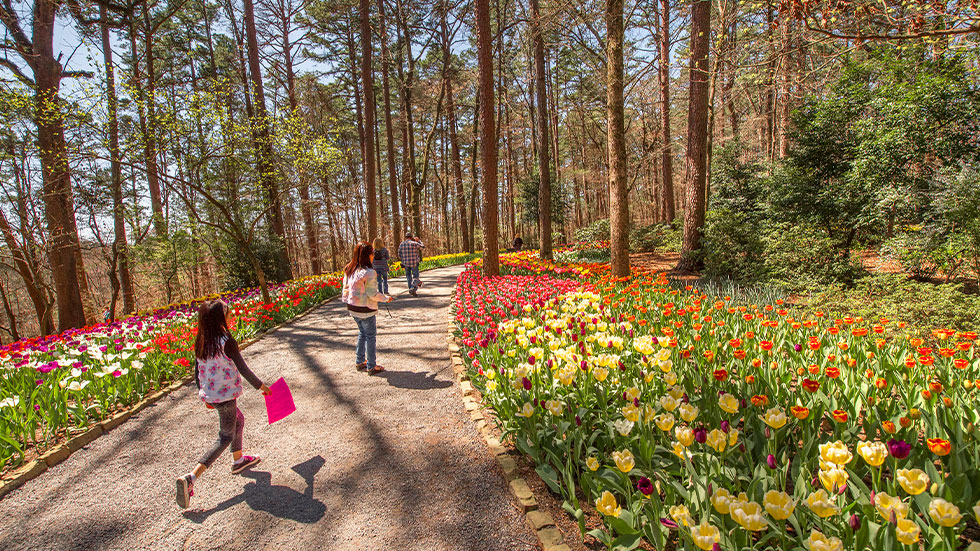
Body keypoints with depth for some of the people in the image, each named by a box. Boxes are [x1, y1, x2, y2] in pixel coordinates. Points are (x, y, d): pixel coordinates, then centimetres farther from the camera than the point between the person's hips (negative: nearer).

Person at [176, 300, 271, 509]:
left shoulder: (200, 343, -1)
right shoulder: (227, 342, -22)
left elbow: (197, 372, 8)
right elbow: (243, 369, -16)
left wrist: (205, 394, 21)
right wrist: (261, 386, -1)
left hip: (209, 395, 7)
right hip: (225, 396, -7)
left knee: (238, 420, 27)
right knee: (225, 437, 6)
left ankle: (238, 460, 42)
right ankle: (190, 478, -3)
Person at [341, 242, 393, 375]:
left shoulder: (349, 270, 2)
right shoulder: (369, 273, -21)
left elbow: (346, 288, 9)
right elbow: (373, 294, -19)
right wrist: (386, 299, -4)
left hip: (352, 308, 8)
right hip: (366, 309, -8)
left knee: (362, 333, 23)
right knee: (370, 336, 7)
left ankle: (359, 362, 31)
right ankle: (371, 366, 15)